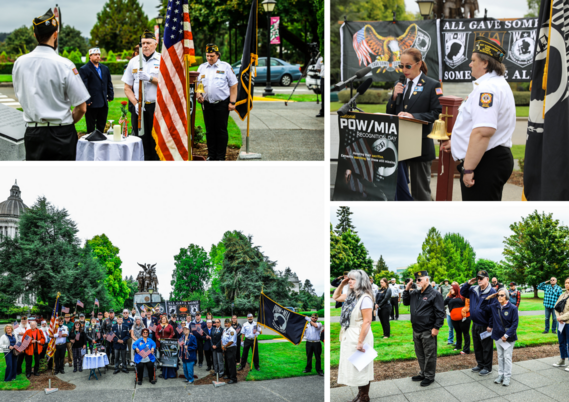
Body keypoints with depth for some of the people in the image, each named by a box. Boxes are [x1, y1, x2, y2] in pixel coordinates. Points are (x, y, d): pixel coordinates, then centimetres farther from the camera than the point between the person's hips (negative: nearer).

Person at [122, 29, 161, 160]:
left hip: (157, 106, -2)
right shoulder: (134, 61, 11)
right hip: (139, 108, 2)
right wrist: (136, 104, -4)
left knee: (156, 141, -4)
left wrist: (150, 78, -17)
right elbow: (127, 87, 11)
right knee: (141, 142, 1)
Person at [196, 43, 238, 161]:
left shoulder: (225, 67, 2)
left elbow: (233, 86, 0)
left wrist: (232, 102, -8)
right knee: (209, 130, 7)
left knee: (221, 130, -1)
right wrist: (199, 95, -3)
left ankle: (220, 157, 5)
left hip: (222, 103, -3)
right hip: (207, 103, 3)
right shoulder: (202, 67, 12)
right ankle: (211, 155, 16)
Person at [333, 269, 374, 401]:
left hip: (359, 336, -9)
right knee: (354, 368, 16)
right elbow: (336, 297, 26)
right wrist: (342, 284, 9)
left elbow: (367, 321, -22)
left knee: (361, 368, 1)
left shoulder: (364, 298, -18)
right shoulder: (350, 296, 8)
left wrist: (360, 342, -24)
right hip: (349, 336, 9)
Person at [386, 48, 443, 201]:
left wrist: (413, 116, -21)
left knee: (420, 190, 3)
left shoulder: (432, 85, -3)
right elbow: (389, 113, 15)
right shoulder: (400, 85, 14)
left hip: (421, 146, -5)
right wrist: (394, 97, -3)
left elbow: (437, 113, -11)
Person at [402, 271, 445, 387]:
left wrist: (436, 327, -17)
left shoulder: (435, 294, -11)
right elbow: (406, 302, 22)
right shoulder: (414, 293, 11)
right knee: (420, 354, 17)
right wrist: (407, 290, 8)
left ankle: (429, 376, 10)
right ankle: (423, 374, 30)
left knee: (429, 355, 1)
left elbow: (440, 312, -13)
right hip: (416, 330, 8)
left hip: (428, 331, -8)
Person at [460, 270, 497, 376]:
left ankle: (487, 367, 15)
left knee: (486, 348, 4)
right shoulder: (474, 290, 8)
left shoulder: (491, 292, -15)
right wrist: (468, 284, 2)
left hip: (485, 326, -7)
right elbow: (462, 293, 21)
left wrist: (491, 325, -19)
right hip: (475, 324, 7)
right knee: (477, 347, 17)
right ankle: (480, 365, 31)